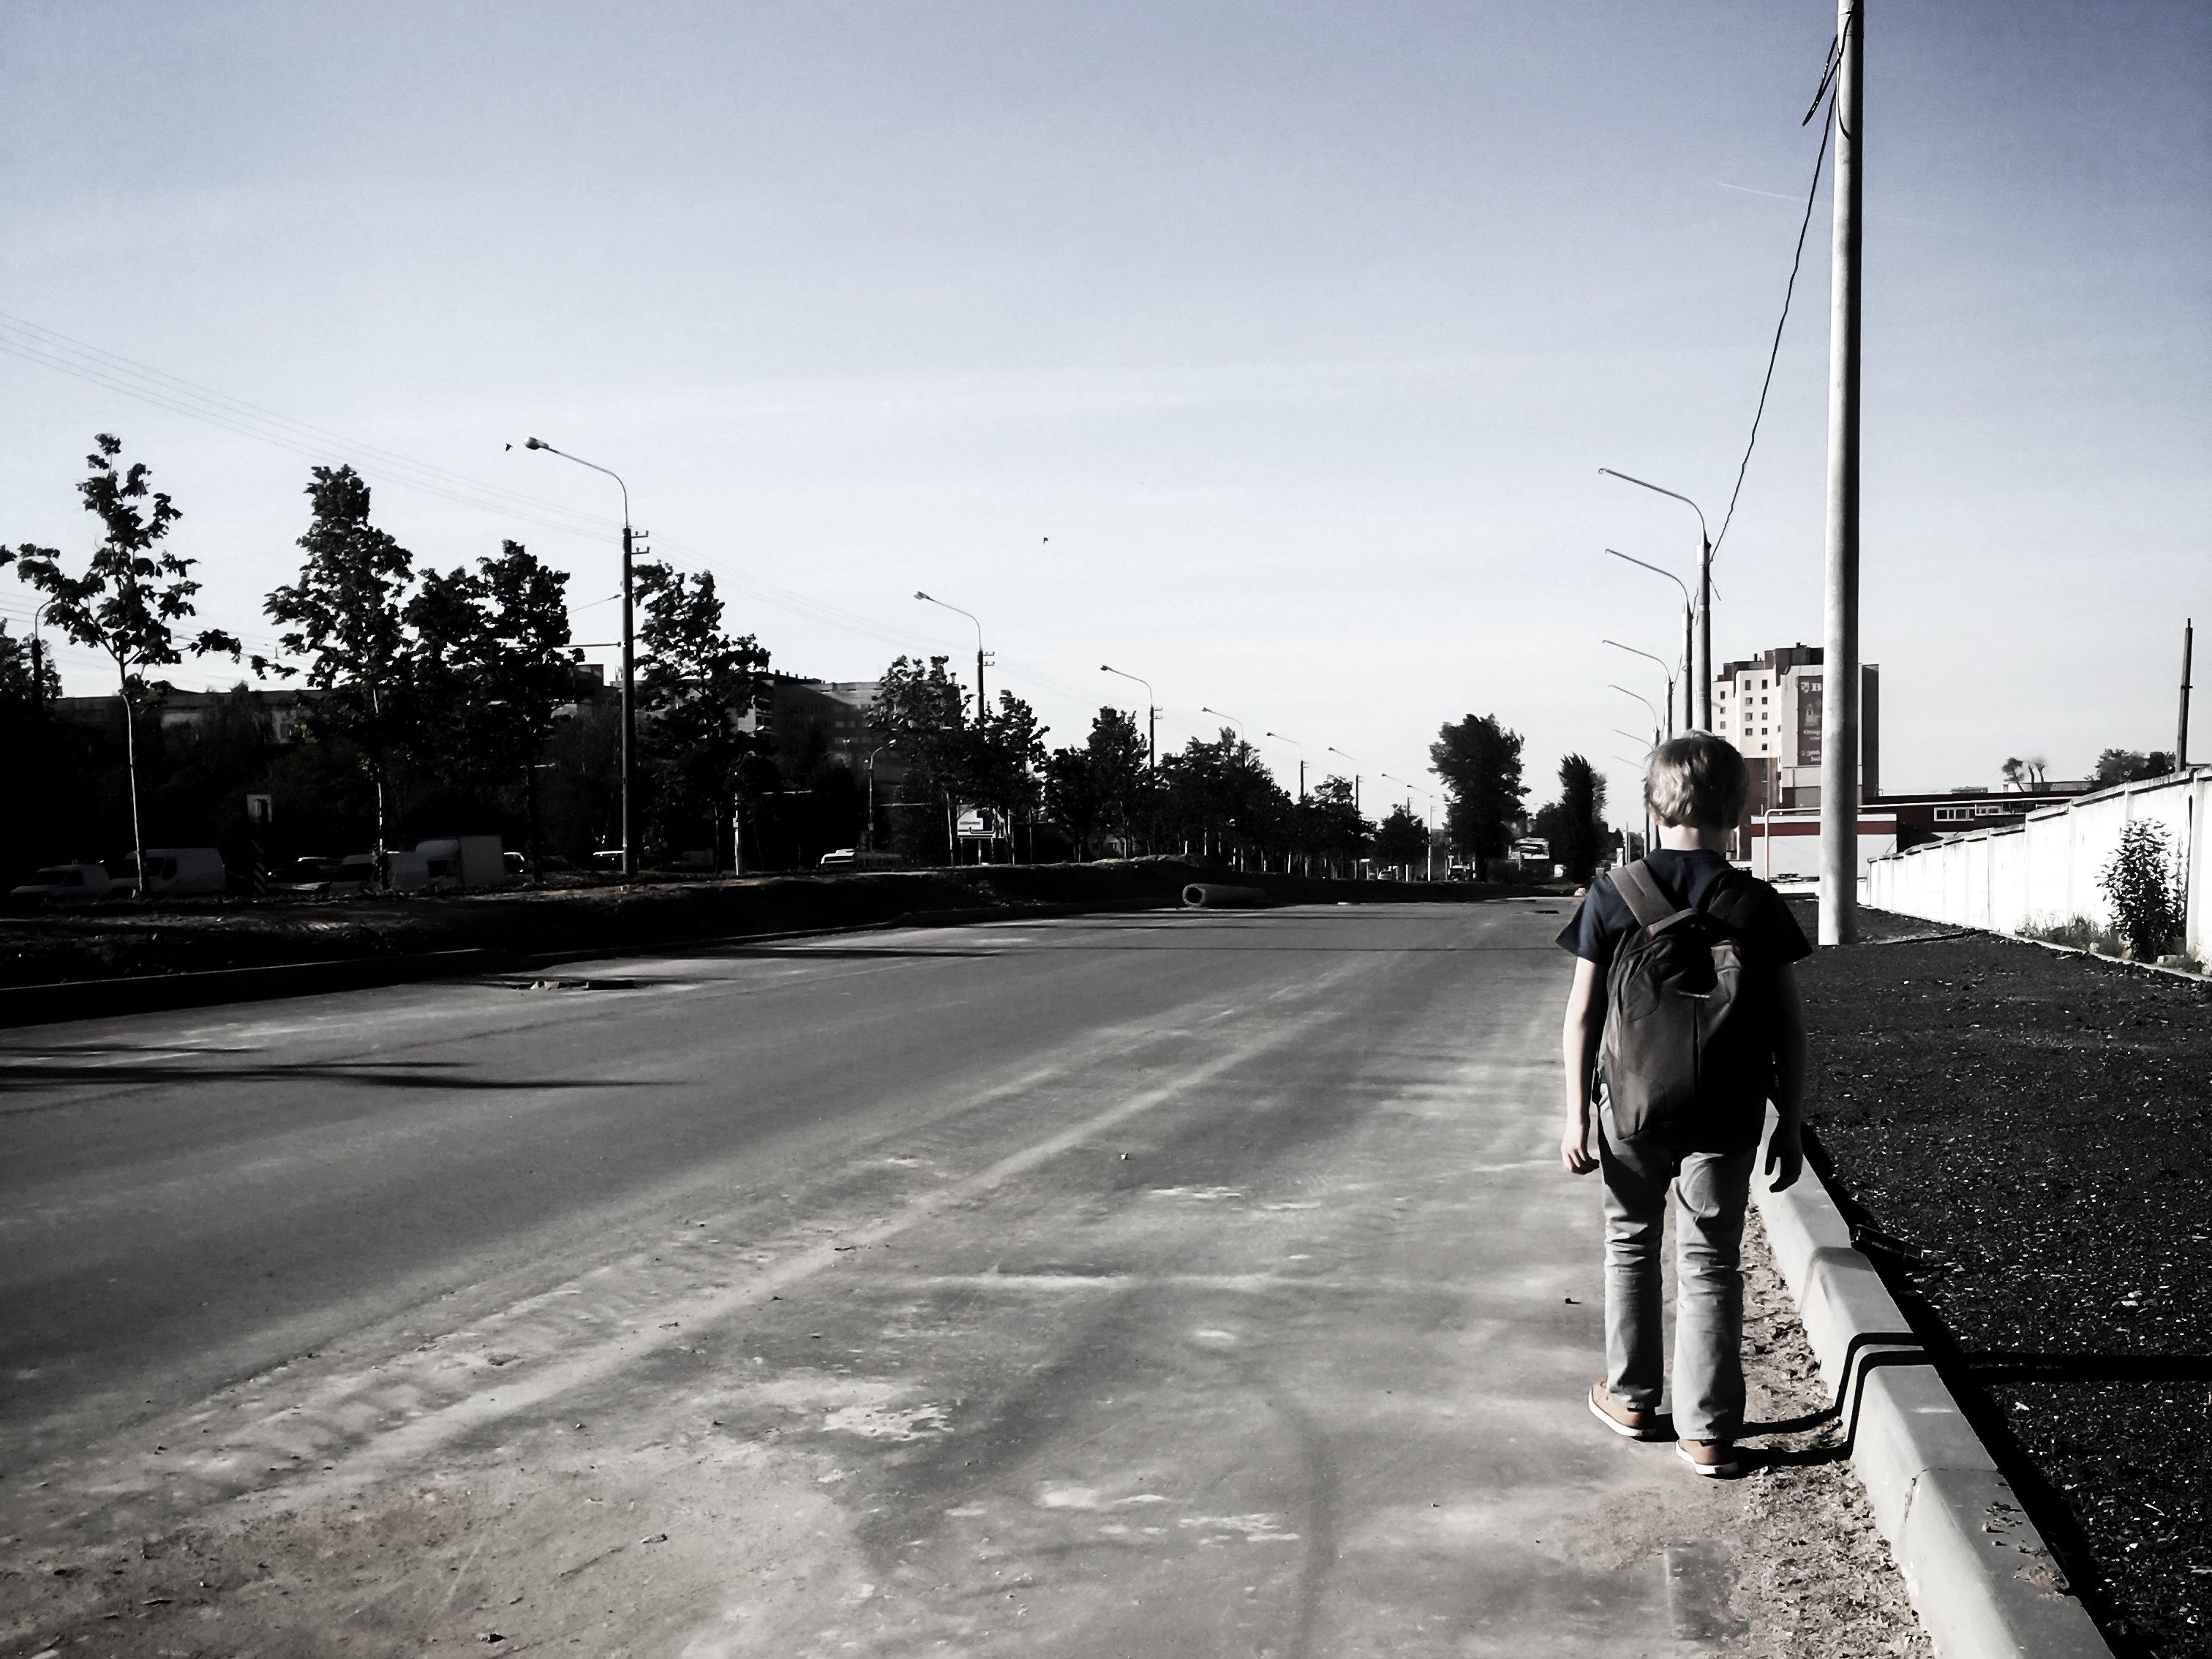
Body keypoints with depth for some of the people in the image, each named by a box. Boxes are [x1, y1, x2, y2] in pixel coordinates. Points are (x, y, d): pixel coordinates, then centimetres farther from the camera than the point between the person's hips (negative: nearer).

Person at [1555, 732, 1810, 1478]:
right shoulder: (1757, 904, -6)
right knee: (1711, 1263, 8)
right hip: (1724, 1111, 0)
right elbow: (1788, 1027, -3)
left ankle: (1631, 1398, 30)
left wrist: (1576, 1116, 1)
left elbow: (1582, 1016, -5)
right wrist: (1791, 1125, 6)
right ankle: (1709, 1430, 11)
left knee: (1631, 1245, 18)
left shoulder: (1611, 894, -7)